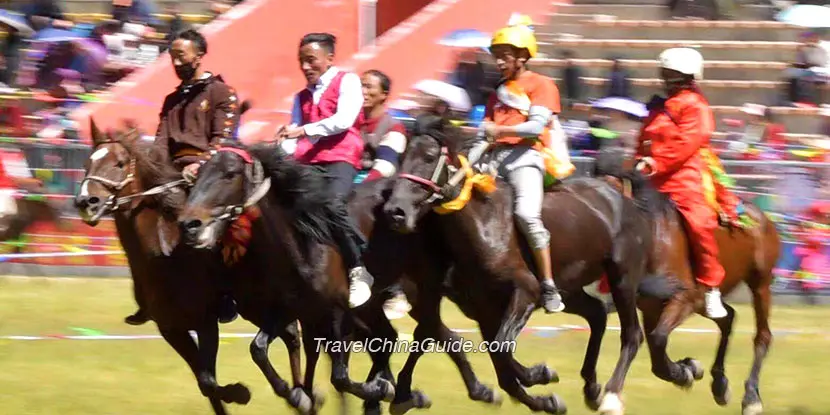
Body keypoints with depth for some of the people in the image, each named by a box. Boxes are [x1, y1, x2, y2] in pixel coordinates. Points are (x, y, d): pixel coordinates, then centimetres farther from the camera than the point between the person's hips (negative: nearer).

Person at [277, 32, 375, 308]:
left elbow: (344, 120, -9)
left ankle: (359, 270, -21)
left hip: (340, 159, -6)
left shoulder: (347, 82, 7)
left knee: (333, 204, -32)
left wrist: (303, 130, -14)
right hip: (307, 163, 6)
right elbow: (293, 135, 17)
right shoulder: (302, 97, 25)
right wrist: (279, 152, -5)